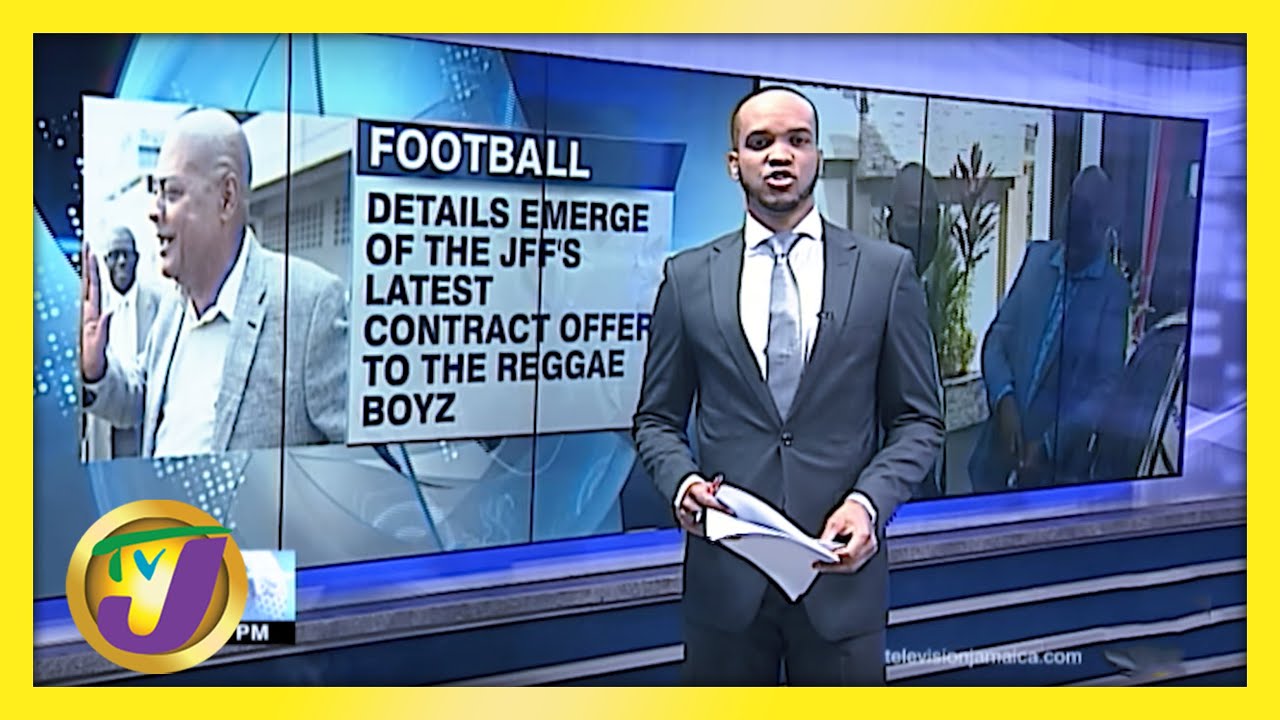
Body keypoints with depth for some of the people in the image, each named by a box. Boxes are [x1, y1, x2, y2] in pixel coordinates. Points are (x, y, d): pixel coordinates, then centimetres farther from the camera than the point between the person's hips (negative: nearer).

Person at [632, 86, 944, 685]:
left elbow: (919, 420, 4)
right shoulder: (688, 276, 4)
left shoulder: (886, 271, 2)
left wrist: (869, 501, -12)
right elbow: (657, 418, 9)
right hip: (724, 574, 1)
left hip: (841, 570, 0)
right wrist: (681, 480, -11)